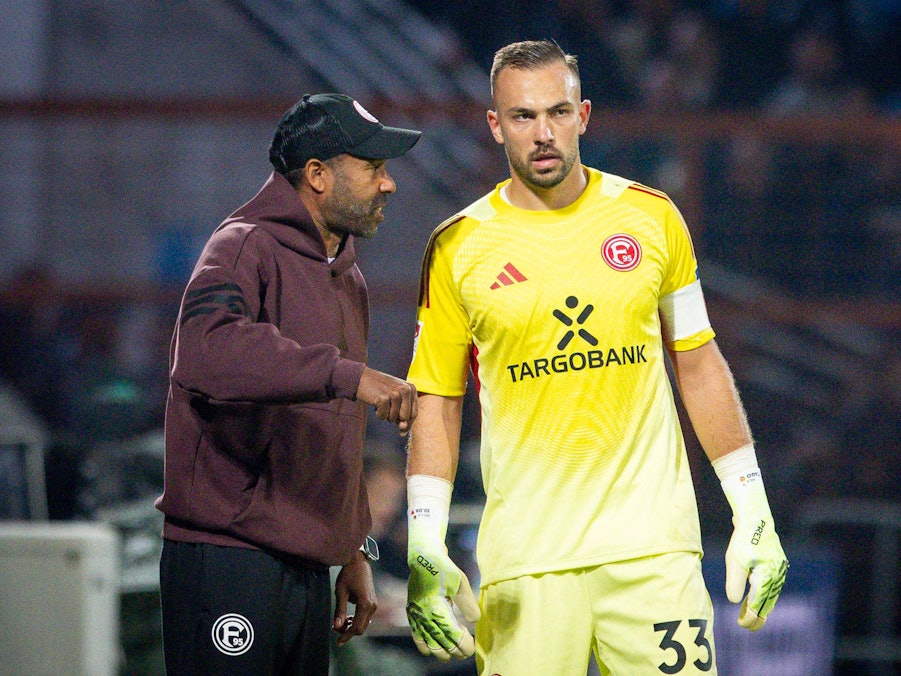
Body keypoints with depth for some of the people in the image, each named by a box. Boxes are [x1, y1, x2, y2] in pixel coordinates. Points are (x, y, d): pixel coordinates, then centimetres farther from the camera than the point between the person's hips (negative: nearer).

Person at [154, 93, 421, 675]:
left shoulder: (348, 278, 20)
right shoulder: (245, 249, -9)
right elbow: (204, 352, -31)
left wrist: (355, 552, 22)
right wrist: (346, 373, -37)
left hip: (309, 571, 9)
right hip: (228, 563, -9)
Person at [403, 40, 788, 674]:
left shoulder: (651, 218, 8)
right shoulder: (458, 247, 3)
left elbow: (699, 365, 15)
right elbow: (436, 401, 6)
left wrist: (753, 512, 10)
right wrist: (425, 549, -4)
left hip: (652, 545, 1)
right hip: (525, 553, -1)